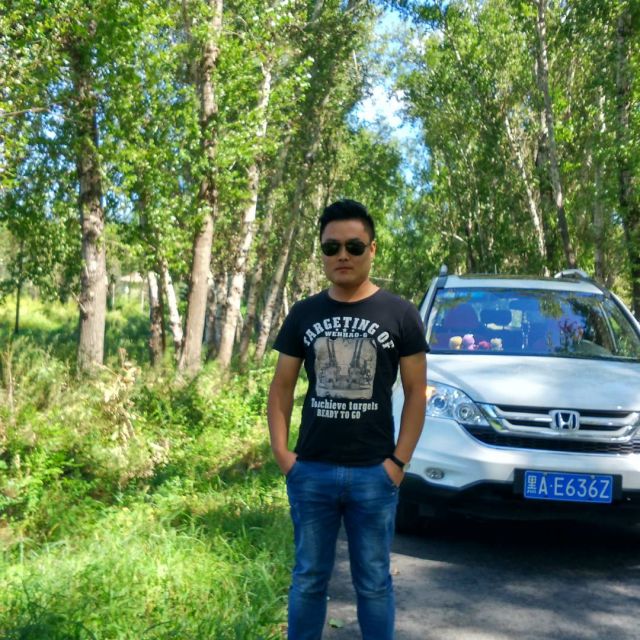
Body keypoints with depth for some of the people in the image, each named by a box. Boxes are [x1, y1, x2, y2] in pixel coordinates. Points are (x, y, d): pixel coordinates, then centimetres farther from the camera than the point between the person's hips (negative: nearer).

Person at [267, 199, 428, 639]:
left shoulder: (400, 315, -1)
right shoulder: (304, 314, 5)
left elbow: (416, 391, 0)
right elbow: (282, 387, 9)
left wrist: (399, 460, -8)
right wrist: (280, 452, -2)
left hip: (374, 474, -2)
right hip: (310, 472, 2)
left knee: (374, 583, 11)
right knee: (309, 579, 14)